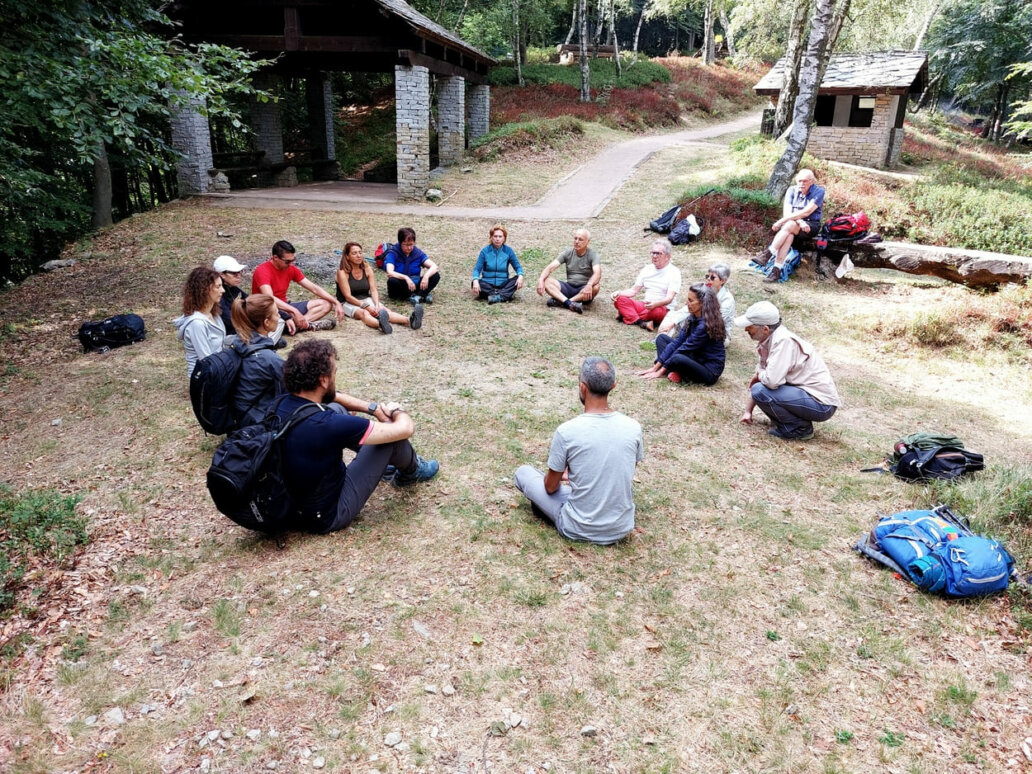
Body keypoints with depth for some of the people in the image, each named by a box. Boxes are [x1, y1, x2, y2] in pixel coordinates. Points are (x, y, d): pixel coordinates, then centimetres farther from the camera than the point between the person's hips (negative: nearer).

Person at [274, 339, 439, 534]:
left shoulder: (281, 404, -11)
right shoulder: (325, 424, -33)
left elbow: (332, 396, 13)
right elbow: (405, 428, -23)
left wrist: (373, 408, 3)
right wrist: (398, 411, 0)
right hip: (327, 517, -8)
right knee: (392, 432, -7)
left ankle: (383, 462, 34)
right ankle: (412, 471, 27)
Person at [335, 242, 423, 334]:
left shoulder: (367, 269, 5)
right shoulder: (342, 272, -9)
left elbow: (374, 290, -1)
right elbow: (348, 296, -14)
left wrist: (377, 305, -21)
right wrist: (366, 306, -24)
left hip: (366, 299, 4)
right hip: (348, 303, -4)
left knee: (384, 310, -25)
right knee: (363, 313, -37)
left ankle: (409, 320, -53)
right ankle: (380, 325, -73)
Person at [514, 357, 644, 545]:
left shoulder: (567, 431, -20)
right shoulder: (633, 428, -9)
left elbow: (551, 487, -6)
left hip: (579, 529, -4)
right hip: (622, 527, 5)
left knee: (523, 472, 14)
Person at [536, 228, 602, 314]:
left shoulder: (592, 255, -7)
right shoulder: (567, 253, 3)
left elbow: (597, 273, -25)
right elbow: (550, 267, -6)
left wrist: (589, 285, -47)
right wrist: (541, 280, -27)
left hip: (583, 291, -3)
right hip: (568, 287, 3)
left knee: (595, 286, -36)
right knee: (546, 280, -20)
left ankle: (560, 301, -35)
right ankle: (569, 303, -40)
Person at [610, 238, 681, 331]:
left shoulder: (674, 272, -6)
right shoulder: (647, 270, 13)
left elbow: (669, 298, -17)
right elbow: (633, 290, 13)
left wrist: (655, 304, -38)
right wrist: (619, 293, -8)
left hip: (663, 309, -5)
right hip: (645, 305, 5)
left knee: (656, 311, -41)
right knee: (619, 299, -16)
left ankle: (627, 315, -17)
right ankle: (641, 323, -32)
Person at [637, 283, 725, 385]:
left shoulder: (705, 325, -24)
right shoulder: (693, 319, 2)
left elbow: (685, 349, -21)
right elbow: (677, 342, 1)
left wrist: (660, 371, -16)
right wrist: (656, 367, -4)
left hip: (710, 371, -10)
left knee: (678, 359, -40)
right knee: (661, 338, 6)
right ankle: (674, 373, -13)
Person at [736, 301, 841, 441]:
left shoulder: (783, 341, -23)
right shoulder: (768, 340, 5)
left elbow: (772, 381, -31)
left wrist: (759, 375, -7)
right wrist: (748, 411, 15)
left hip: (821, 404, -9)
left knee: (760, 390, -21)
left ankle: (801, 428, -5)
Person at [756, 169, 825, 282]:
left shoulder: (819, 192, -6)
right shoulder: (792, 190, 6)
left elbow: (806, 212, -18)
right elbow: (787, 212, -6)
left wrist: (782, 221, -24)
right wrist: (800, 222, -26)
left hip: (811, 225, -3)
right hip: (792, 223, 3)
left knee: (789, 226, -35)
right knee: (789, 236, -34)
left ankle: (767, 254, -37)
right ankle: (777, 270, -44)